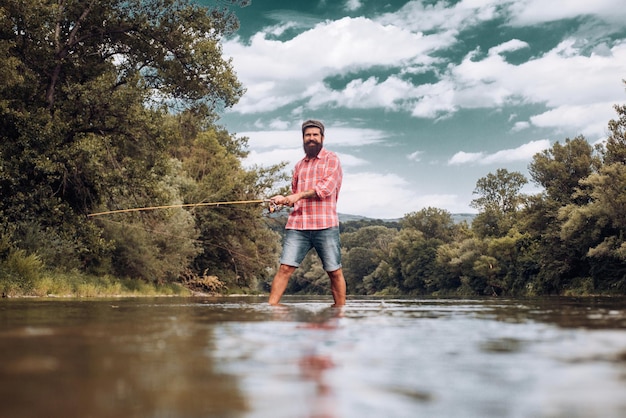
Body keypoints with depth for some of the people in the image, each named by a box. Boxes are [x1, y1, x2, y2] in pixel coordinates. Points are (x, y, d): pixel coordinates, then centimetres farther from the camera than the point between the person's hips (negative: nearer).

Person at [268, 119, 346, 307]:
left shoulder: (331, 159, 5)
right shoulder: (299, 165, 23)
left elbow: (327, 188, -9)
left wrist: (300, 195, -14)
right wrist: (283, 199, 7)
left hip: (324, 225, -4)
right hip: (297, 225, 4)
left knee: (335, 272, 0)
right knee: (285, 268, -6)